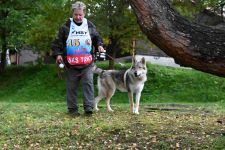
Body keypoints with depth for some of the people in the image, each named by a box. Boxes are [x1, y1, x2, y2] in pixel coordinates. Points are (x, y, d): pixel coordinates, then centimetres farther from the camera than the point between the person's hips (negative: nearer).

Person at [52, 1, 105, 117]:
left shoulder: (90, 26, 9)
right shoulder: (66, 27, 2)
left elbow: (97, 39, 19)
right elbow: (58, 42, 3)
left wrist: (99, 46, -1)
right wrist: (58, 54, -10)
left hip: (87, 64, 1)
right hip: (71, 64, -1)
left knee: (88, 83, -10)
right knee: (71, 87, 5)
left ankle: (88, 107, -7)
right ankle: (72, 109, 14)